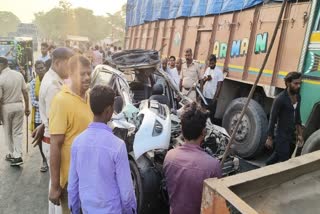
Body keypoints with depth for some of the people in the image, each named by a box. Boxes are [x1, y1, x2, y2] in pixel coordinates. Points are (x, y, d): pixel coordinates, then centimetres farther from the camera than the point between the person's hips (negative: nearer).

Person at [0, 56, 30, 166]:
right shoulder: (19, 75, -3)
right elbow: (25, 92, 1)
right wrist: (27, 107, 10)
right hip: (19, 105, 4)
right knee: (18, 132, 10)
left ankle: (12, 154, 27)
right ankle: (17, 156, 5)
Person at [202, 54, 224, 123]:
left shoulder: (219, 72, -11)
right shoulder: (207, 69, 8)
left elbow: (219, 86, -14)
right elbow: (203, 81, 13)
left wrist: (215, 98, -19)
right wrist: (206, 79, -10)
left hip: (212, 97, -6)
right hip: (204, 96, 6)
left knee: (211, 115, 3)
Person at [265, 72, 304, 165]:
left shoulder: (298, 97, 4)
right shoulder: (280, 99, -20)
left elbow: (297, 116, 14)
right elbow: (272, 119, -16)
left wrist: (299, 134, 13)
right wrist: (269, 138, -13)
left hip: (291, 135, 7)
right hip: (281, 136, -7)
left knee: (278, 156, 20)